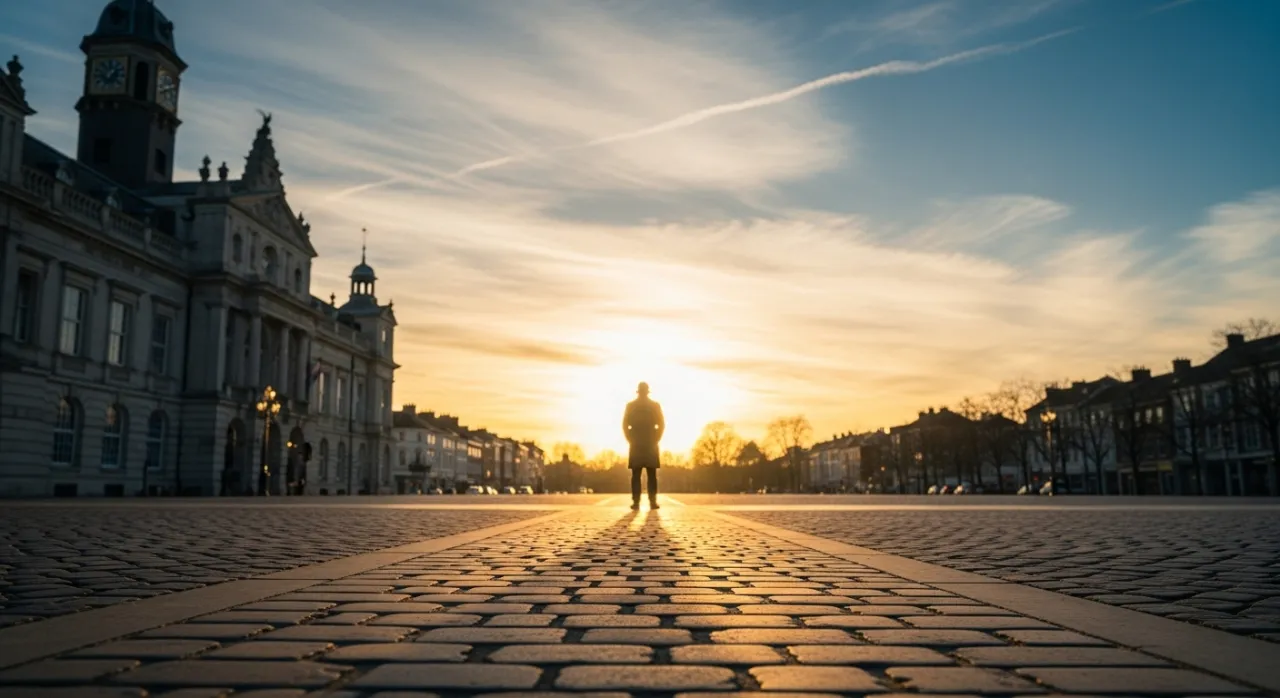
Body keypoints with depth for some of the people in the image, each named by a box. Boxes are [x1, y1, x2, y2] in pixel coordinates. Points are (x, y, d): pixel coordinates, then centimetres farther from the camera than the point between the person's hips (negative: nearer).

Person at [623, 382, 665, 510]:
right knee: (652, 475, 2)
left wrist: (630, 440, 4)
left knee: (636, 475, 1)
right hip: (651, 444, 0)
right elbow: (662, 424, -3)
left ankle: (636, 502, -4)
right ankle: (653, 502, -3)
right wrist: (656, 439, 3)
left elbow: (625, 425, -2)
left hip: (636, 444, 0)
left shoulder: (630, 405, 2)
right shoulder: (655, 405, 1)